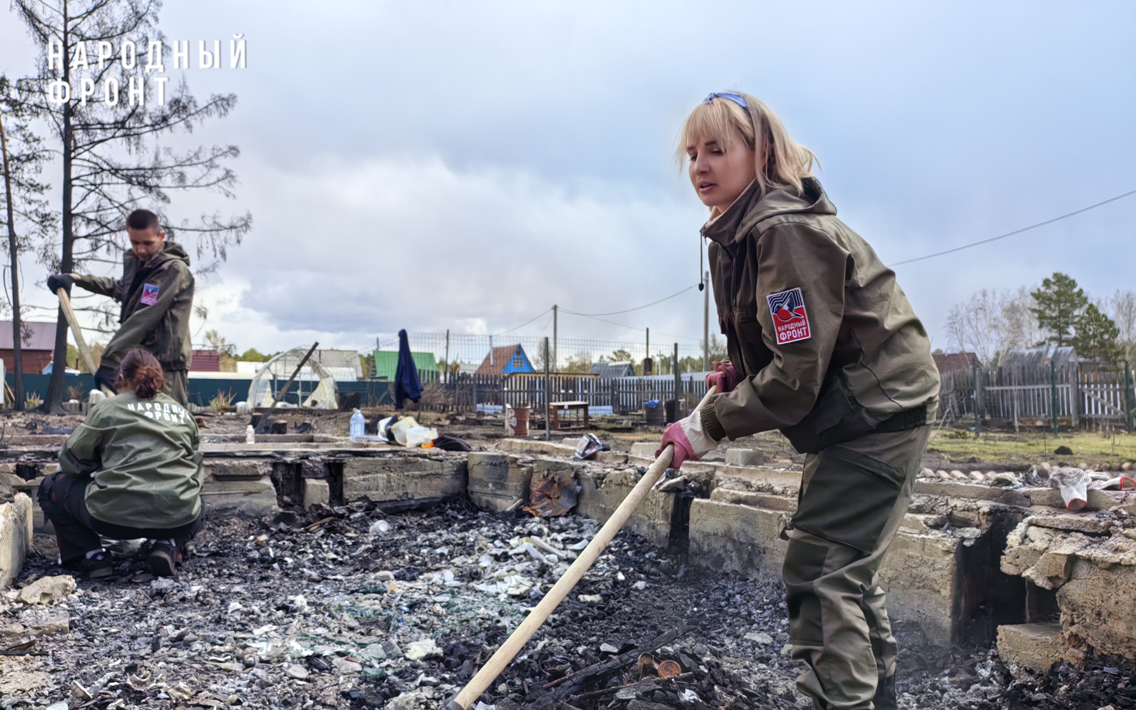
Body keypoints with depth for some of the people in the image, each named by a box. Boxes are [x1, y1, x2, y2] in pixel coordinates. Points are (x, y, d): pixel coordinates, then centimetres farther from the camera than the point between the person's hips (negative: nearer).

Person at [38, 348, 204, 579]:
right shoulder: (182, 413, 17)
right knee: (193, 505, 40)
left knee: (52, 487, 24)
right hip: (177, 520, 3)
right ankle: (170, 546, 9)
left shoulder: (107, 408, 7)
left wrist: (99, 471, 32)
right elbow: (196, 467, 18)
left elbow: (72, 458, 12)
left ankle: (91, 556, 10)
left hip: (115, 516, -2)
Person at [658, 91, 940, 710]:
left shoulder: (787, 231, -24)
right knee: (845, 565, 21)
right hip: (849, 410, 11)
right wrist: (739, 369, 4)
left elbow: (797, 374, -26)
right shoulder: (738, 231, 7)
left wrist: (708, 425, -18)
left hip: (879, 409, -11)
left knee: (819, 572, -13)